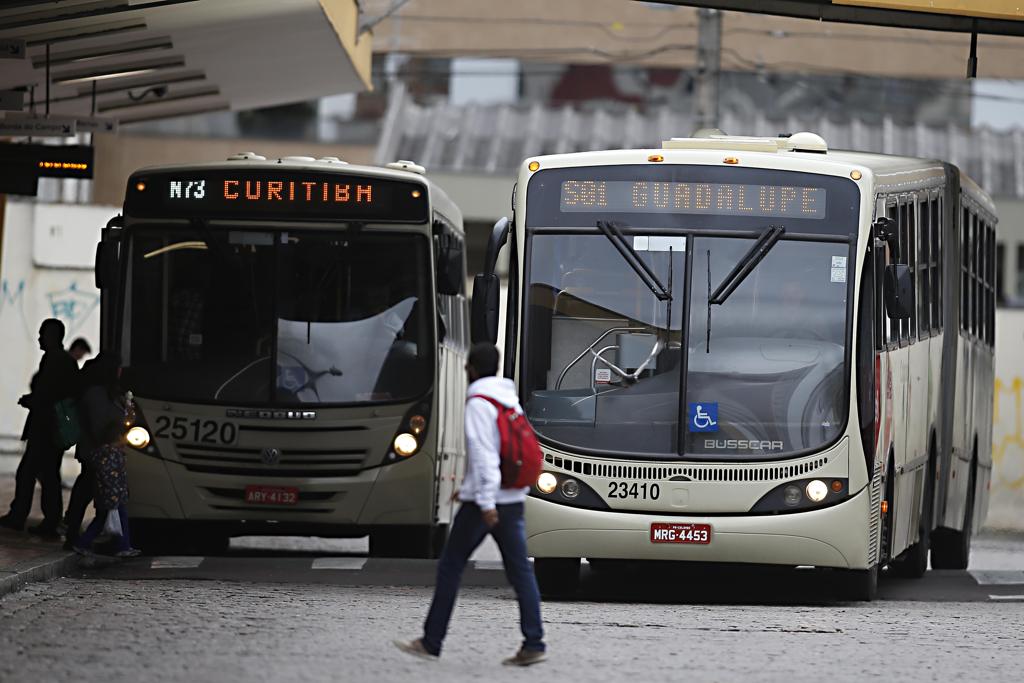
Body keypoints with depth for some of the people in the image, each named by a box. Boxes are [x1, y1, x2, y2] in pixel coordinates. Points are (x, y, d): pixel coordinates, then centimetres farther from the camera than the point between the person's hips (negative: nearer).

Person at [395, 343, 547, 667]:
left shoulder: (479, 403, -11)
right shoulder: (511, 401, 14)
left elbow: (483, 454, -20)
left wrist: (485, 503, -24)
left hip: (483, 500, -7)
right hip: (513, 498, 7)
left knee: (450, 566, 3)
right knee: (519, 570, 1)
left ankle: (431, 642, 6)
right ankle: (533, 643, -8)